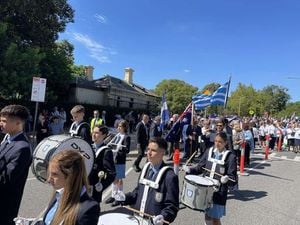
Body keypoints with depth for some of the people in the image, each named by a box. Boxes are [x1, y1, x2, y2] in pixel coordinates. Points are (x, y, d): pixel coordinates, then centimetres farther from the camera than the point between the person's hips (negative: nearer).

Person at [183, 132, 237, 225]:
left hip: (219, 193, -4)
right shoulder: (209, 152, 2)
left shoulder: (230, 157, -11)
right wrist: (189, 169, -7)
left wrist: (226, 179, -33)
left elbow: (233, 178, -12)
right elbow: (200, 167, 9)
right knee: (207, 216, 18)